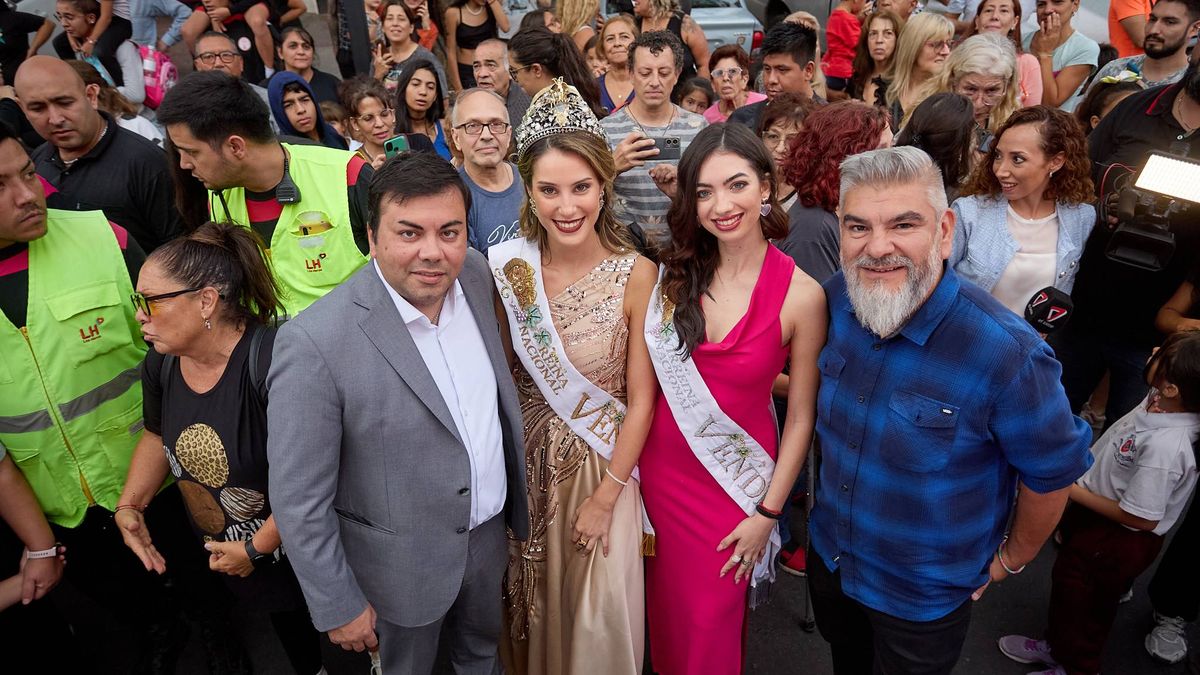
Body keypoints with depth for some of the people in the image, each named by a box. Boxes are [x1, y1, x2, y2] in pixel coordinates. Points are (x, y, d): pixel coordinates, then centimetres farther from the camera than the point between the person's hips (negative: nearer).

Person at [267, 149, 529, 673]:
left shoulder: (474, 274, -12)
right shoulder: (315, 344, -30)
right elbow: (298, 500, -21)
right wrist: (338, 606, -12)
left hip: (490, 531, 5)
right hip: (404, 565, -5)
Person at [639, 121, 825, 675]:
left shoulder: (802, 295, -15)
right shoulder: (674, 274, -6)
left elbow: (801, 416, -9)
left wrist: (768, 512, -7)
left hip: (734, 482, -3)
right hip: (660, 469, 3)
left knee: (710, 625, 15)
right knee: (665, 608, 23)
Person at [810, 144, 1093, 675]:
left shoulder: (1005, 353, -32)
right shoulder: (835, 300, -16)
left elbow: (1053, 472, -15)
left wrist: (1011, 559, -1)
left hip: (924, 596, -4)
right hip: (828, 554, 4)